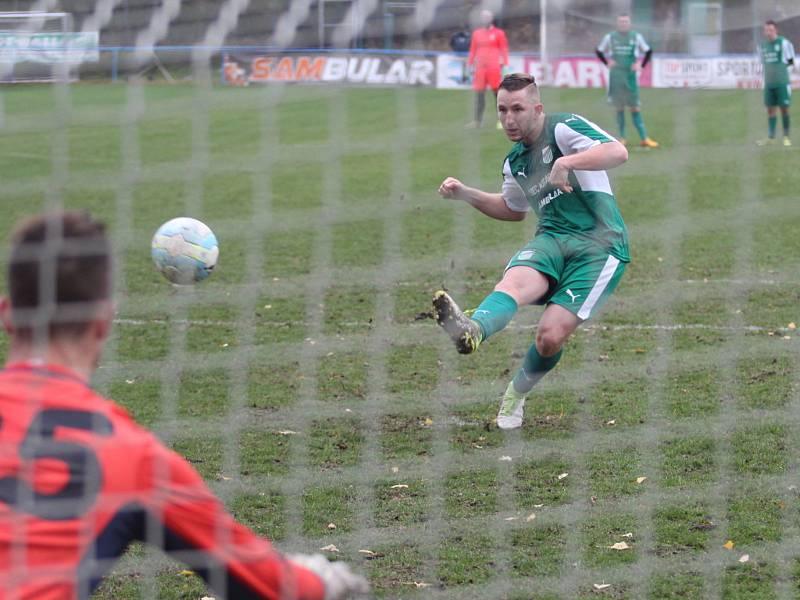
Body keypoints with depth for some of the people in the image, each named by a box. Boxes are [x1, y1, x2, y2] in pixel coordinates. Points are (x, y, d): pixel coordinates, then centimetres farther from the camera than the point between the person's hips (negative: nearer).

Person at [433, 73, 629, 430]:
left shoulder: (565, 128, -5)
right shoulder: (514, 162, 19)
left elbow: (618, 152, -20)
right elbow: (514, 209, 38)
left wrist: (567, 162, -33)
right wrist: (465, 194, 24)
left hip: (599, 244, -6)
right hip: (551, 238, 6)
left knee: (551, 335, -18)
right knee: (515, 280, -31)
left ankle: (516, 394, 10)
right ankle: (471, 330, -61)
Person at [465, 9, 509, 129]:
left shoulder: (499, 33, 1)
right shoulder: (476, 34, 13)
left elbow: (504, 50, 1)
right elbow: (473, 51, 17)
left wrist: (504, 66, -6)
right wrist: (469, 65, 14)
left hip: (494, 67, -4)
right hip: (480, 67, 4)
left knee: (498, 93, -2)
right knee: (479, 94, 1)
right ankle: (477, 121, 3)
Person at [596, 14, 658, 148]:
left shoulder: (636, 37, 4)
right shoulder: (610, 37, 4)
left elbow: (648, 51, 14)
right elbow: (599, 51, 16)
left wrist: (641, 65, 3)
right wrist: (607, 63, 3)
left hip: (631, 76, -1)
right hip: (616, 76, 1)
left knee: (635, 108, -4)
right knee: (619, 108, 4)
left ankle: (644, 138, -7)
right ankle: (622, 138, 9)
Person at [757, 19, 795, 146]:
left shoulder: (784, 43, -5)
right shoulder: (762, 45, 9)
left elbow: (791, 61, 3)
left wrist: (781, 66, -1)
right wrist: (772, 70, 6)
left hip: (782, 82, -4)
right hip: (768, 82, 4)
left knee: (784, 108, -2)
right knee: (770, 109, 4)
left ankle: (786, 137, 5)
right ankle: (771, 137, 5)